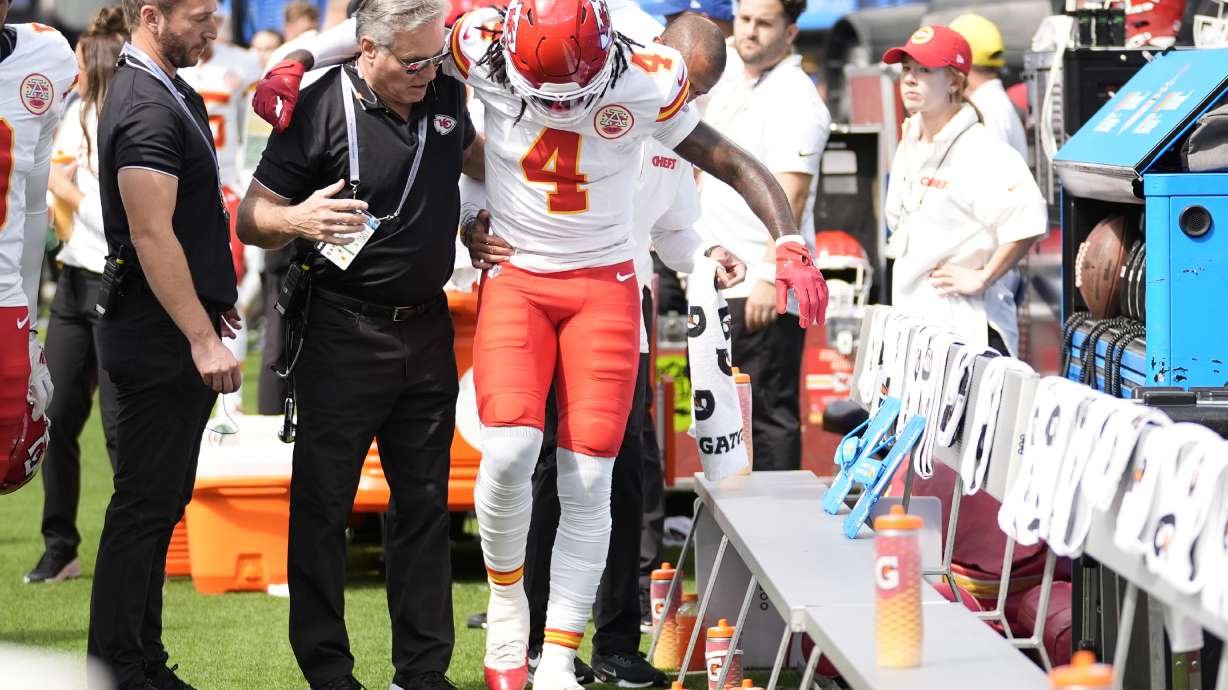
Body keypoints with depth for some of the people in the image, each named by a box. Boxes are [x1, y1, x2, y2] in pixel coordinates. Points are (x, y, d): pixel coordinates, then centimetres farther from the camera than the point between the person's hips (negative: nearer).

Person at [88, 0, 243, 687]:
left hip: (179, 331, 10)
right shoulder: (146, 109, -18)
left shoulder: (170, 91, 14)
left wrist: (216, 301, 23)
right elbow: (152, 235, -23)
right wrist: (203, 340, -23)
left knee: (163, 501, 13)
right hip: (160, 339, -10)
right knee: (145, 503, -6)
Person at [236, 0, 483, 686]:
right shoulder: (323, 109, -13)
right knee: (324, 501, -2)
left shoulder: (446, 93, 5)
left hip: (427, 327, 6)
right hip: (345, 334, -5)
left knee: (425, 500, 9)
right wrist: (297, 221, -29)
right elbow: (252, 217, -9)